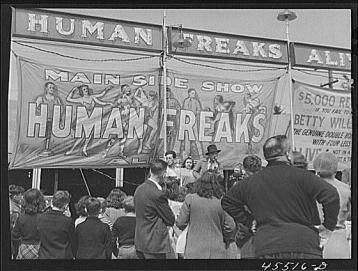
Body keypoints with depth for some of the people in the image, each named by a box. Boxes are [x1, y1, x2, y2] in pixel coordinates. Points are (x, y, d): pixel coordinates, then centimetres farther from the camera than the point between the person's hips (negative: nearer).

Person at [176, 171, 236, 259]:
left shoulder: (190, 199, -5)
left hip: (194, 252, 0)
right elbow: (230, 226, -1)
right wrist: (225, 240, 17)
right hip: (217, 252, 1)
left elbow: (180, 223, -3)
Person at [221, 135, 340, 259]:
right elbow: (331, 195, -13)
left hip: (265, 249, 4)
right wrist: (328, 225, 1)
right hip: (303, 244, -3)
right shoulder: (301, 176, -5)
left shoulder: (250, 182, 9)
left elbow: (227, 201, 22)